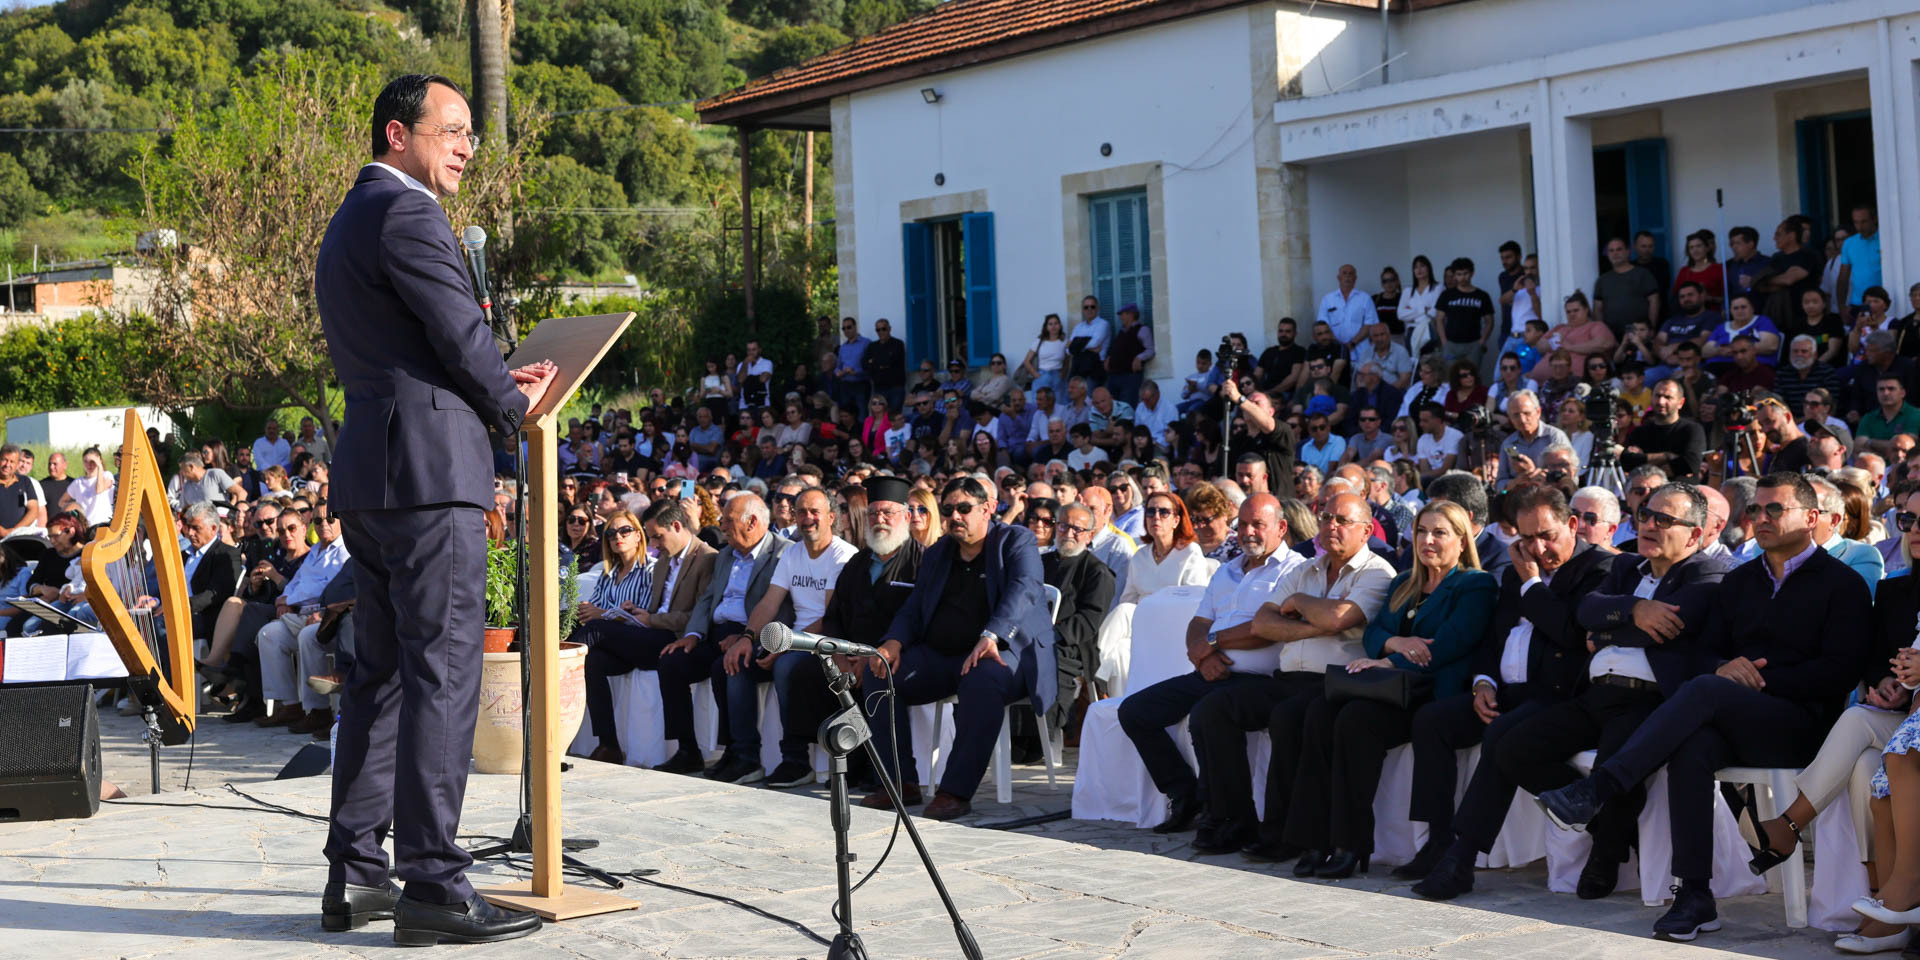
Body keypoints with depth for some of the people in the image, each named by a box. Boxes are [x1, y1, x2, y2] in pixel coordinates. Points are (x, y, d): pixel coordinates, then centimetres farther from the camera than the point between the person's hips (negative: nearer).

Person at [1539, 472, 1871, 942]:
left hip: (1801, 725, -4)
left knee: (1704, 690, -33)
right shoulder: (1739, 581, 24)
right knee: (1692, 747, -33)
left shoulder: (1841, 583, 6)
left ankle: (1597, 789, -38)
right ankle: (1695, 897, -32)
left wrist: (1762, 680, -11)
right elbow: (1707, 651, 20)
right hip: (1734, 723, 4)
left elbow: (1840, 672, -5)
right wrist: (1725, 668, -5)